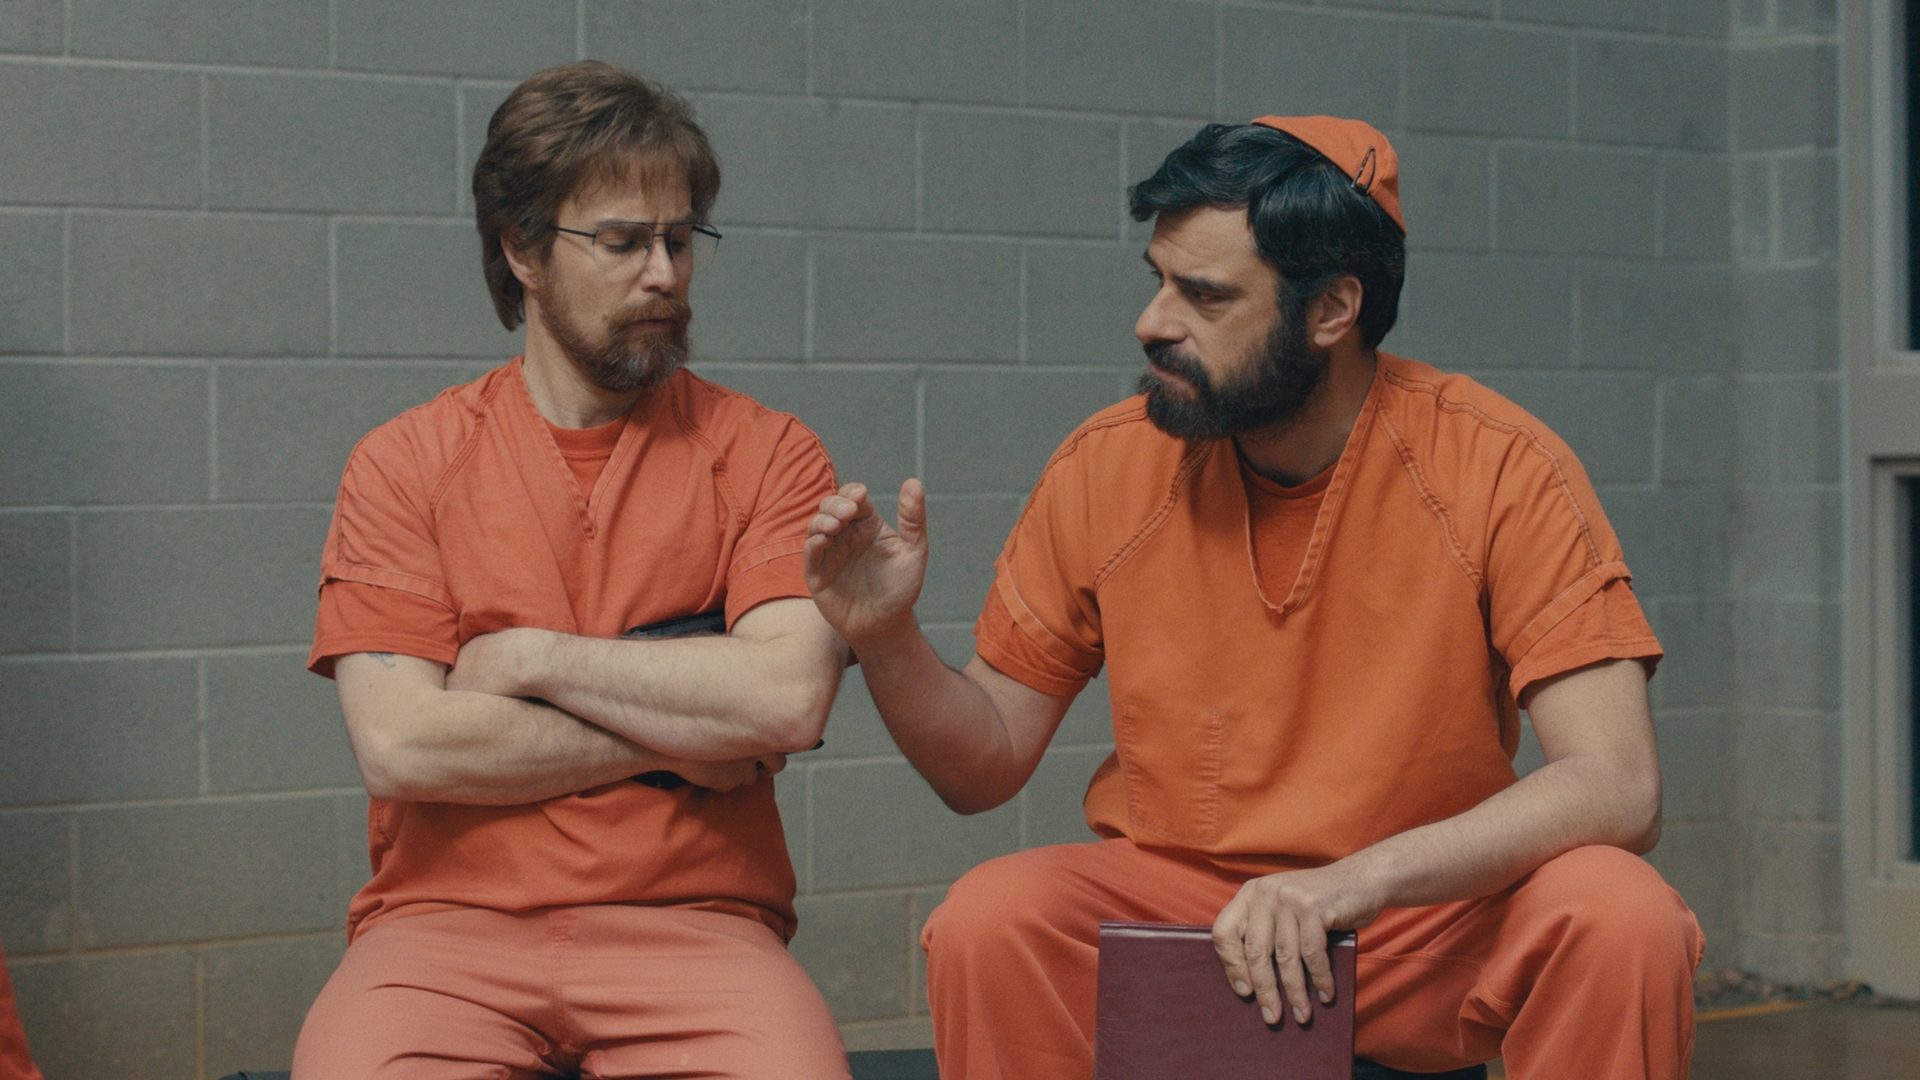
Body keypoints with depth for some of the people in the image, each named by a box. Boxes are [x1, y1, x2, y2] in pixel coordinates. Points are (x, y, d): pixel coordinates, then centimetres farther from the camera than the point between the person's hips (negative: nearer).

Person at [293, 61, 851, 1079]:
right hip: (448, 922, 0)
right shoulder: (404, 463, 7)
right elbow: (399, 745, -5)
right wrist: (674, 736, -4)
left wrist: (533, 658, -5)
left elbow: (789, 697, -9)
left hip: (692, 924, 0)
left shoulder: (764, 455, 8)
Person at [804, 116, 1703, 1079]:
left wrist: (1361, 876, -32)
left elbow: (1616, 786, -20)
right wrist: (885, 641, -14)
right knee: (985, 925, -28)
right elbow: (986, 766, 7)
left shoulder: (1495, 467, -12)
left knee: (1623, 919, -31)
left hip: (1435, 920, -1)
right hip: (1167, 904, 2)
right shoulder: (1107, 468, -3)